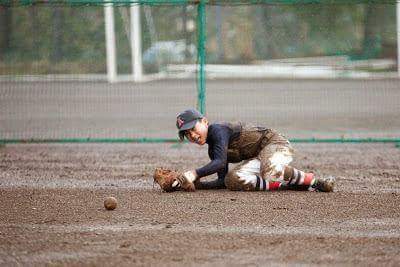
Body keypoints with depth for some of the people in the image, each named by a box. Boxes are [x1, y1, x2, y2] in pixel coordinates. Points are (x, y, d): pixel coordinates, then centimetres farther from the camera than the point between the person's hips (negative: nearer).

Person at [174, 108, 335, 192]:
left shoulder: (218, 130, -14)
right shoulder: (212, 150, 13)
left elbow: (220, 162, -28)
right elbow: (222, 181, 7)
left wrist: (195, 173, -37)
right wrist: (197, 184, -5)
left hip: (273, 142, -9)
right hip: (257, 158, 9)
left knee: (270, 171, -41)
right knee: (232, 180, -19)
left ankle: (313, 180, -20)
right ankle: (286, 184, -18)